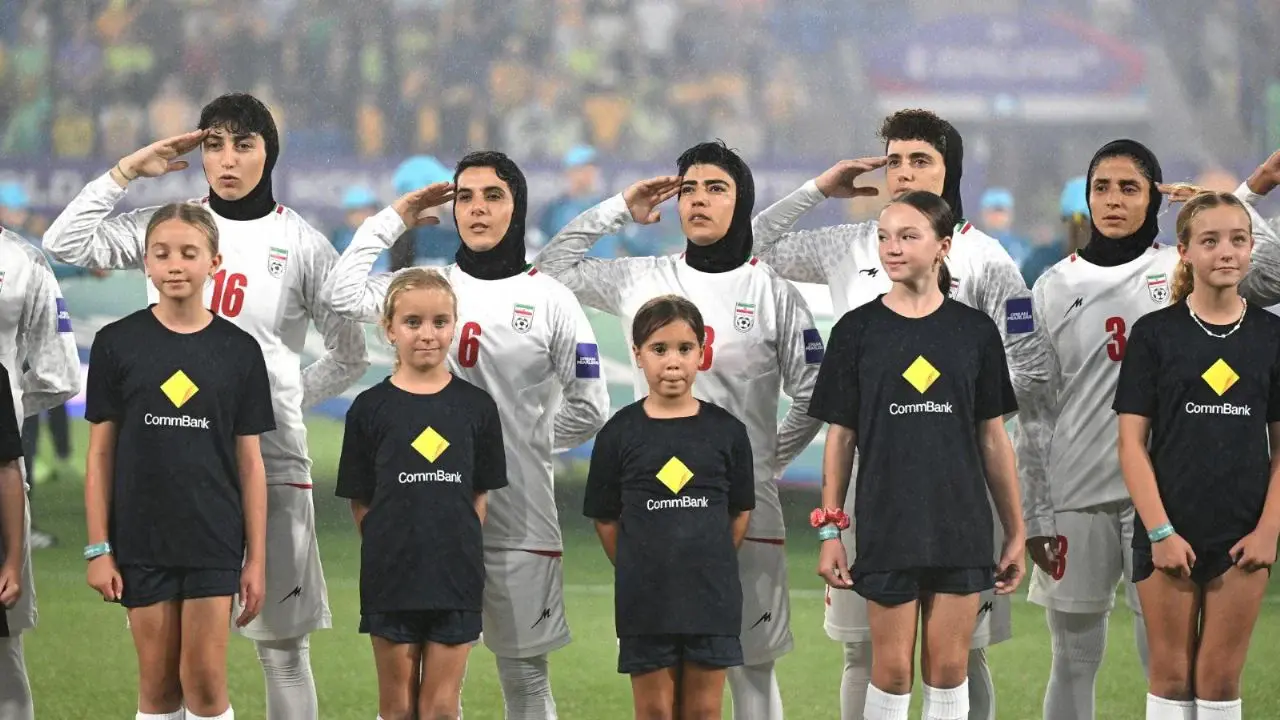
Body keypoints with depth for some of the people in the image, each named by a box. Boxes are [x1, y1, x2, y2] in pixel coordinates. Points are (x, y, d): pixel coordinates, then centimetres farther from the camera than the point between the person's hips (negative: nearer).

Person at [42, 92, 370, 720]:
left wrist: (285, 400, 2)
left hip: (270, 459, -1)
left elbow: (349, 356, 11)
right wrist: (127, 171, -1)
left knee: (282, 644, 1)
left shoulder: (302, 244, 4)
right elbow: (66, 244, -2)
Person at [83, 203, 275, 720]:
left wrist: (257, 558, 1)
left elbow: (250, 461, 4)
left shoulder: (239, 351, 1)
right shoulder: (118, 343, 0)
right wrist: (98, 548, -3)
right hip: (142, 540, 0)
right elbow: (101, 453, 2)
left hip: (213, 541, 0)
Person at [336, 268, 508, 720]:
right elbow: (359, 499, 3)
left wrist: (459, 544, -1)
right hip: (391, 579, -1)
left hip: (455, 579, 1)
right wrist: (391, 545, -3)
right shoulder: (371, 408, -1)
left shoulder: (476, 407, 2)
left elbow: (480, 493, 7)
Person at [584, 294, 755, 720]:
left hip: (711, 595, 1)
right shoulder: (620, 433, -2)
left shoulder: (727, 431, 0)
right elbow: (605, 518, 3)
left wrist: (712, 564, 5)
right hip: (645, 602, -1)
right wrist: (639, 570, 1)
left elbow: (740, 513, 8)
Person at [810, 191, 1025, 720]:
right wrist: (830, 531, -2)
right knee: (892, 670, 1)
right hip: (886, 528, -1)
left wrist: (1015, 531, 6)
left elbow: (993, 438, 6)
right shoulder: (858, 330, 0)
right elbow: (840, 436, 2)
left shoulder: (975, 331, 2)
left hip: (960, 527, 1)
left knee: (949, 670, 4)